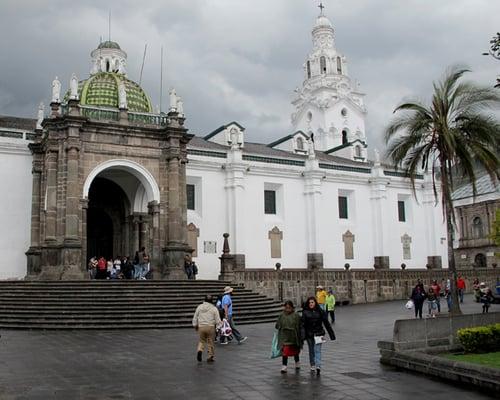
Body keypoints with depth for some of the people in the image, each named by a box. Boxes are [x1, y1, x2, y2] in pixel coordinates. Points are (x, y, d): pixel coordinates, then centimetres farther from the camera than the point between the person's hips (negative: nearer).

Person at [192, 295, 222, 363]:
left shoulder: (199, 307, 4)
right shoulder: (214, 308, -2)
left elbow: (195, 317, 9)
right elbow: (218, 320, -3)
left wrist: (195, 325, 20)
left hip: (201, 326, 2)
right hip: (210, 327, -1)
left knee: (202, 340, 17)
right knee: (210, 342, 9)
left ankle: (200, 350, -9)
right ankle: (211, 356, 14)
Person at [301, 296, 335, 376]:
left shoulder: (320, 312, 0)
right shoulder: (305, 312, -1)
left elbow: (326, 323, 3)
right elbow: (302, 324, -8)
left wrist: (331, 334, 4)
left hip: (318, 334, -1)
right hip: (309, 335, 1)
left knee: (317, 350, -11)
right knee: (311, 350, 13)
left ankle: (318, 366, -19)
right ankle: (312, 365, 26)